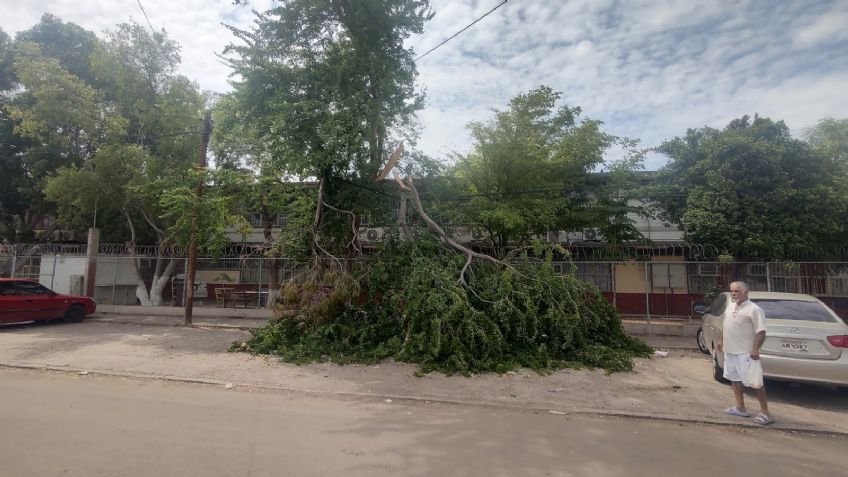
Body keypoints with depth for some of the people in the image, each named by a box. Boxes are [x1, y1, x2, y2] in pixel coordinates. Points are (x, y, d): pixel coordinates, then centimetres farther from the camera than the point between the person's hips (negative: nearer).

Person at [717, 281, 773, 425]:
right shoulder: (730, 307, 12)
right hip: (729, 350, 9)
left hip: (745, 353, -9)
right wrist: (721, 340, 19)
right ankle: (740, 408, 26)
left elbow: (761, 332, -18)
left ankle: (765, 412, 6)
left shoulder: (754, 309, -13)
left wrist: (755, 348, -25)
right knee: (734, 379, 15)